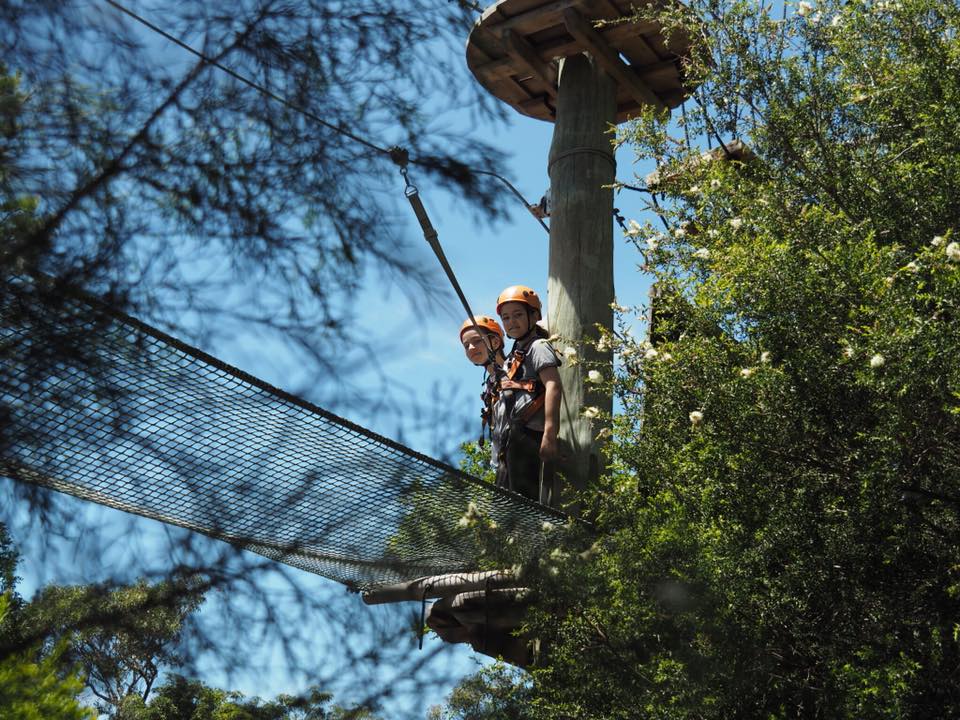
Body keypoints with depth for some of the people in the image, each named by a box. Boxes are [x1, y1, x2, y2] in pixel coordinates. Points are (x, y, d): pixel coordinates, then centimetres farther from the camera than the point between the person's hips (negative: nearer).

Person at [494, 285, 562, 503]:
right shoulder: (516, 354, 26)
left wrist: (549, 434, -29)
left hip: (529, 435, -11)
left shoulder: (538, 347, -4)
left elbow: (554, 387, -19)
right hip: (511, 441, 11)